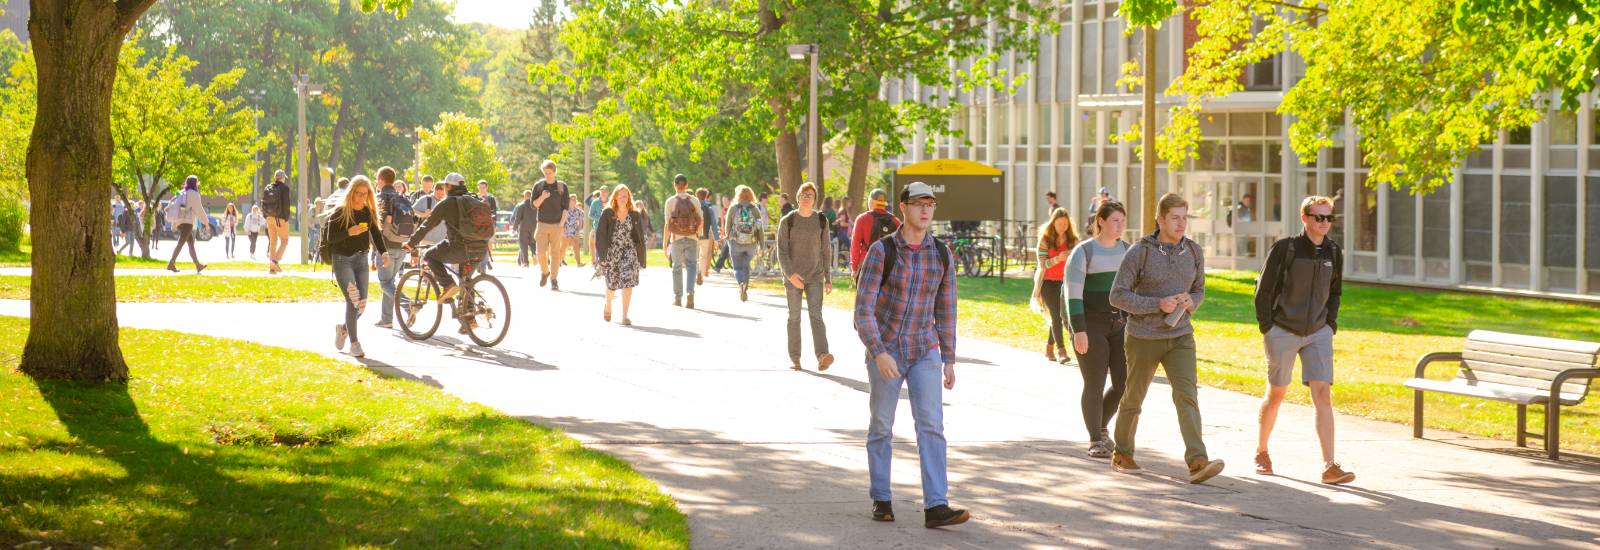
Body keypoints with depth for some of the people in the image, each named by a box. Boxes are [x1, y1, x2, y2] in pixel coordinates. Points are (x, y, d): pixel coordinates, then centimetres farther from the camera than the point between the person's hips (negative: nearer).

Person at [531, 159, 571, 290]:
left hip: (557, 225, -1)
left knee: (555, 252, -1)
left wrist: (562, 223, -8)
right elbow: (534, 206, 4)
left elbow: (565, 207, 1)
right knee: (541, 252, -5)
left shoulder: (562, 187, 2)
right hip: (542, 224, 1)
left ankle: (553, 279, 4)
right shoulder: (538, 186, 6)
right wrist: (542, 197, -15)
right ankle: (544, 272, 20)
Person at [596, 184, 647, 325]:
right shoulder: (607, 213, 0)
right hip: (611, 252, 0)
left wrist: (641, 257, 6)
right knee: (611, 283, 7)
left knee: (628, 282, -14)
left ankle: (625, 316, -10)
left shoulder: (635, 215, 5)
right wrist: (602, 255, -8)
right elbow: (600, 234, -1)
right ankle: (608, 306, 39)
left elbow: (640, 237, 8)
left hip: (629, 252, 1)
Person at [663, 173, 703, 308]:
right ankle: (690, 293, -20)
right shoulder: (694, 201, 0)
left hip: (676, 238, 0)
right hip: (692, 238, 1)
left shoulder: (670, 201, -5)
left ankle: (677, 297, 18)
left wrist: (665, 242, -1)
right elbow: (701, 221, 0)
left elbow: (667, 224, -7)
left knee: (677, 268, 11)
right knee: (691, 266, 1)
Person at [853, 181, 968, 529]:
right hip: (885, 350, -2)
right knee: (882, 426, 7)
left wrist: (949, 360, 8)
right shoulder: (881, 251, -13)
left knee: (931, 424, -10)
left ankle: (936, 507, -15)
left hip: (924, 351, 3)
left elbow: (945, 309, 8)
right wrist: (879, 354, -27)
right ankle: (881, 499, 24)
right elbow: (863, 309, -16)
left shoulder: (941, 254, 0)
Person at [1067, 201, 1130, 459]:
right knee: (1095, 385, -4)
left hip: (1119, 324, 6)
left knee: (1124, 385, 0)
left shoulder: (1126, 250, 8)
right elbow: (1073, 294, -15)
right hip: (1090, 325, -6)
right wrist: (1079, 330, -22)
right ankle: (1095, 441, 10)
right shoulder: (1083, 252, -10)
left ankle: (1101, 425, 25)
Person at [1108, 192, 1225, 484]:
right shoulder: (1140, 252, -12)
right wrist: (1158, 304, -23)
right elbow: (1118, 296, -13)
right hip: (1143, 338, -2)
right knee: (1134, 399, 13)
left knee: (1187, 395, -15)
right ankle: (1122, 454, 35)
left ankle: (1197, 462, -26)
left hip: (1180, 338, 2)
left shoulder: (1193, 252, 1)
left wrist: (1191, 302, -9)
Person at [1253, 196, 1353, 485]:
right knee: (1276, 395, 9)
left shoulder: (1334, 253, 4)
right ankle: (1261, 452, 31)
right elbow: (1264, 290, -5)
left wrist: (1331, 325, 9)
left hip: (1318, 333, 3)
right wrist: (1267, 329, -7)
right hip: (1283, 332, -3)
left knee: (1323, 394, -9)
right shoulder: (1284, 249, -11)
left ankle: (1329, 466, -13)